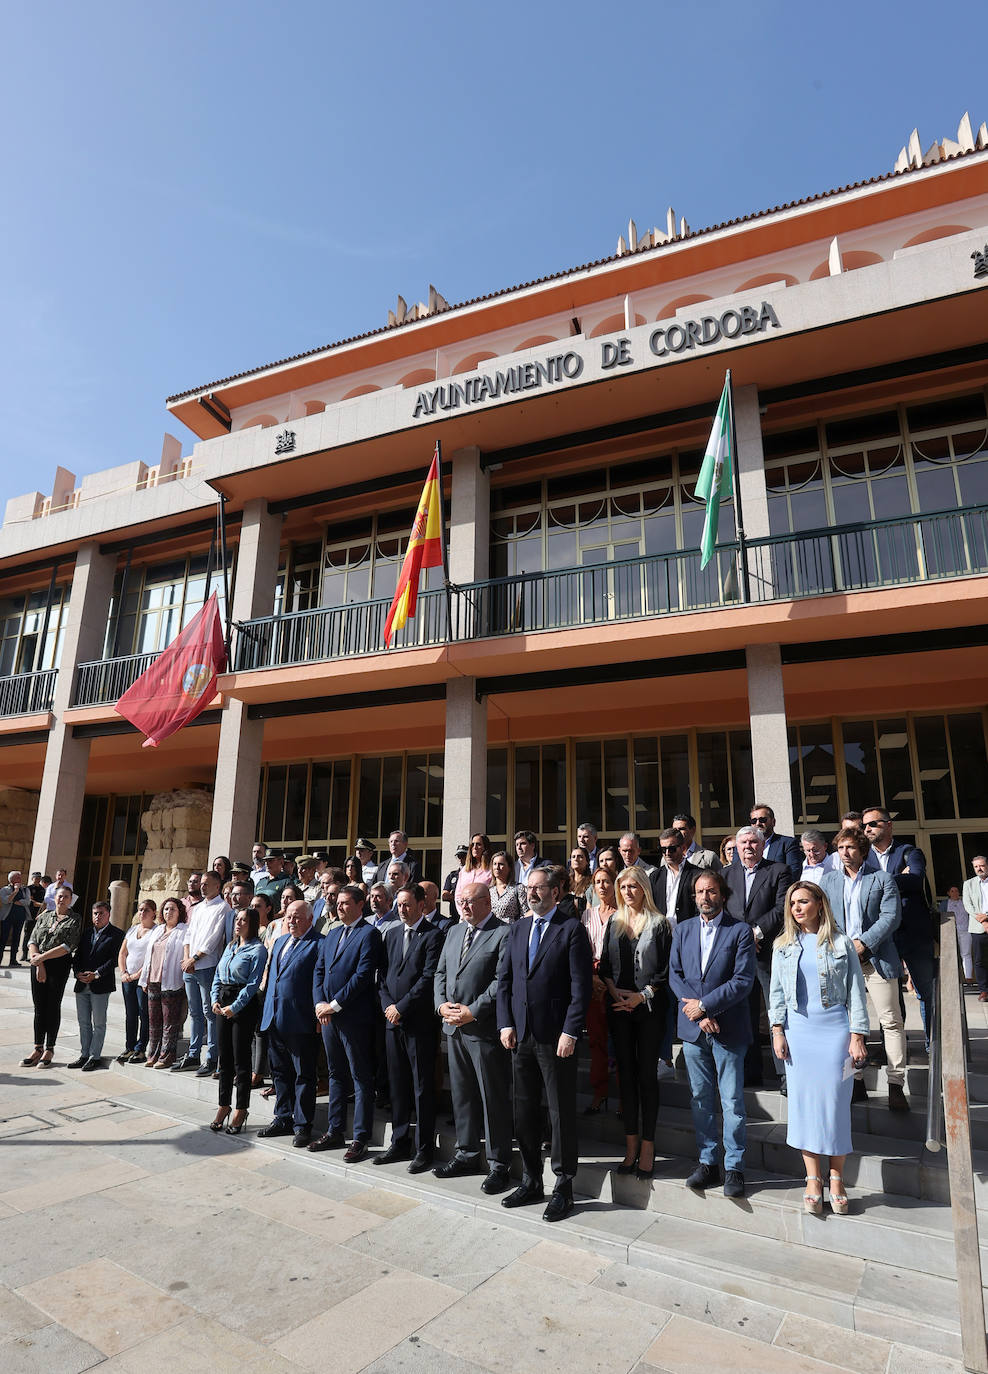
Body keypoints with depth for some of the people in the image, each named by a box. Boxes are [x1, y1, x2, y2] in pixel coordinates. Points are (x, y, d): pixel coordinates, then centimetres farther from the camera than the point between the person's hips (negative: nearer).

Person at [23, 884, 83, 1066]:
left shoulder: (75, 920, -1)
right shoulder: (44, 917, 12)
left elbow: (68, 947, -11)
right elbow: (32, 941, 4)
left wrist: (42, 957, -12)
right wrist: (39, 965, -9)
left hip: (59, 965, -4)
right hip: (38, 965, 4)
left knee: (53, 1006, 1)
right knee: (39, 1006, 6)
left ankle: (49, 1049, 11)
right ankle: (38, 1049, 15)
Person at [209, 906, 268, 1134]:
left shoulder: (257, 950, -8)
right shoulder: (230, 946, 15)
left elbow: (253, 983, -13)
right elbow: (218, 975, 15)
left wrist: (234, 1007, -17)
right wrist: (215, 1000, 1)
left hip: (244, 1005, -7)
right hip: (223, 1004, 7)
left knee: (241, 1059, -1)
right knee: (223, 1057, 12)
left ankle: (241, 1110, 10)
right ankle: (223, 1105, 24)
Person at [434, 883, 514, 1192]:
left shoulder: (503, 934, -12)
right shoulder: (455, 932, 13)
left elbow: (502, 980, -18)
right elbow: (440, 973, 16)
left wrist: (473, 1011, -18)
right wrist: (442, 1005, 0)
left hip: (484, 1028, -7)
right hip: (454, 1027, 7)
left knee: (494, 1097, 3)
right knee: (461, 1093, 18)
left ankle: (498, 1164, 16)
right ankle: (467, 1154, 33)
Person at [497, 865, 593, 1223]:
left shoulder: (572, 929, -7)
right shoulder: (516, 929, 10)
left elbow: (581, 986, -11)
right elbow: (504, 980, 11)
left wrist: (570, 1032, -15)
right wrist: (506, 1023, 2)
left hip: (556, 1037, -5)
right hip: (520, 1035, 6)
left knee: (561, 1114, 5)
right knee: (524, 1112, 15)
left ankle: (563, 1187, 21)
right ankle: (531, 1182, 31)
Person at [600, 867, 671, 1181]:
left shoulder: (659, 924, -3)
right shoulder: (614, 923, 10)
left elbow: (665, 970, -6)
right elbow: (605, 966, 10)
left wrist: (642, 995, -14)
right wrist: (614, 991, -6)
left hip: (649, 1008, -4)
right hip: (619, 1008, 4)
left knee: (647, 1074, 2)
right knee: (626, 1072, 9)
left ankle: (647, 1146, 11)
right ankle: (631, 1142, 19)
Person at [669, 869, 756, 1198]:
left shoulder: (741, 931, -5)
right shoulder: (683, 930, 8)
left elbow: (743, 981, -11)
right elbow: (674, 975, 4)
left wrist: (704, 1005, -14)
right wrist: (697, 1014, -8)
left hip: (728, 1028, -4)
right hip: (693, 1028, 4)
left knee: (732, 1102, 3)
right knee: (701, 1099, 12)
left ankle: (734, 1168, 17)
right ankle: (707, 1162, 25)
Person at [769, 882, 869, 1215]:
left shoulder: (841, 943, 0)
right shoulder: (783, 945, 7)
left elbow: (856, 991, 1)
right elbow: (776, 991, 9)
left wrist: (857, 1036, -4)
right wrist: (777, 1031, 2)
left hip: (835, 1028, -2)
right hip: (797, 1030, 2)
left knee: (836, 1101, 1)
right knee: (803, 1101, 3)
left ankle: (837, 1179, 17)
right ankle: (813, 1180, 14)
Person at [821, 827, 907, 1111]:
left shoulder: (883, 879, 2)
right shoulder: (828, 880, 10)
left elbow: (891, 916, -7)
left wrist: (864, 943, -15)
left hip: (876, 958, -3)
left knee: (891, 1021, -1)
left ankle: (896, 1085, 7)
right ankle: (855, 1082, 17)